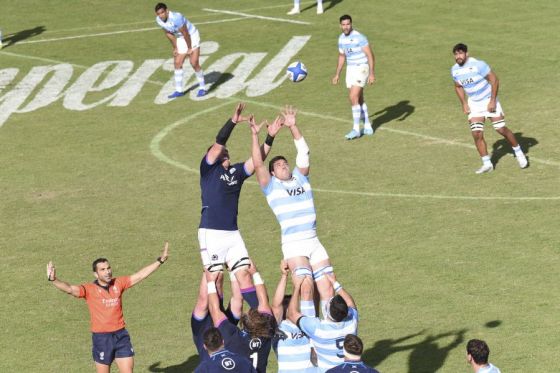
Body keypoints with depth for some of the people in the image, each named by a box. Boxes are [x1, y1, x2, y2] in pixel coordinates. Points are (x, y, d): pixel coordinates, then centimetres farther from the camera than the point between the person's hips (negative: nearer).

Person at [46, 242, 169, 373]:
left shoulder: (118, 283, 3)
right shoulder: (90, 289, -9)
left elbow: (140, 275, 8)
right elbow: (69, 289, -22)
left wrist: (160, 260, 8)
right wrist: (53, 279, -41)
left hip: (121, 335, 3)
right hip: (101, 338, -3)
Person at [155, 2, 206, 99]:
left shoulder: (176, 18, -35)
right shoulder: (159, 20, -12)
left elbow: (186, 34, -25)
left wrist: (189, 48, -16)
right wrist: (175, 48, 6)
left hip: (192, 36, -7)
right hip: (181, 39, 7)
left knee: (194, 63, -11)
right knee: (177, 63, 4)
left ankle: (202, 88, 5)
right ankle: (179, 90, 12)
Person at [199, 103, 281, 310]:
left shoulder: (236, 171, 15)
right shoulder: (208, 168, 1)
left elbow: (258, 159, 8)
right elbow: (218, 144, -11)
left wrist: (270, 138, -5)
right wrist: (233, 122, -20)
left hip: (233, 233, 5)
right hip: (211, 233, -5)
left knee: (244, 273, 2)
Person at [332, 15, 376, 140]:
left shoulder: (359, 37, -18)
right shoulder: (341, 38, 6)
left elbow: (370, 55, -16)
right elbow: (341, 57, 19)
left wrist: (372, 73, -21)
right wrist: (337, 74, 19)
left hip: (361, 69, -8)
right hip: (350, 69, 8)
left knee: (353, 98, -15)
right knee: (358, 99, 12)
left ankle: (356, 129, -10)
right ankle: (367, 127, 23)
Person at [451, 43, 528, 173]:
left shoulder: (478, 65, -22)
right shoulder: (454, 70, -4)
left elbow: (494, 80, -18)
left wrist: (492, 101, -19)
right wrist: (464, 104, 5)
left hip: (489, 101, -5)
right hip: (474, 104, 5)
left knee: (501, 129, -6)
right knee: (477, 134, -8)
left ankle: (519, 154, 17)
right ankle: (487, 164, 2)